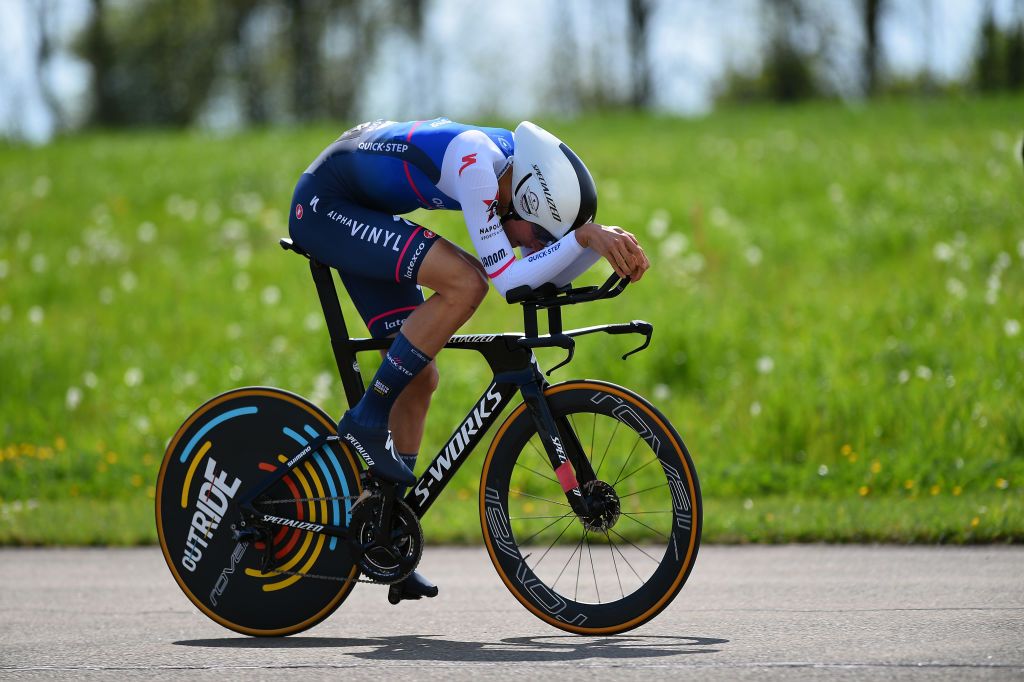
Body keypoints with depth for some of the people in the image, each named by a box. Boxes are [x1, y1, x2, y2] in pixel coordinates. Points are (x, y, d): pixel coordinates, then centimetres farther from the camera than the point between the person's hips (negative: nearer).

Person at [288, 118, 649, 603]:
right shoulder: (476, 161, -31)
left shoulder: (517, 170, -5)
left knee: (419, 378, 5)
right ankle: (366, 422, -18)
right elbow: (507, 279, -32)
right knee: (465, 282, -26)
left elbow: (550, 277, 0)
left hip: (359, 217, 10)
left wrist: (607, 244, -16)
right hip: (322, 204, -10)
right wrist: (586, 236, -35)